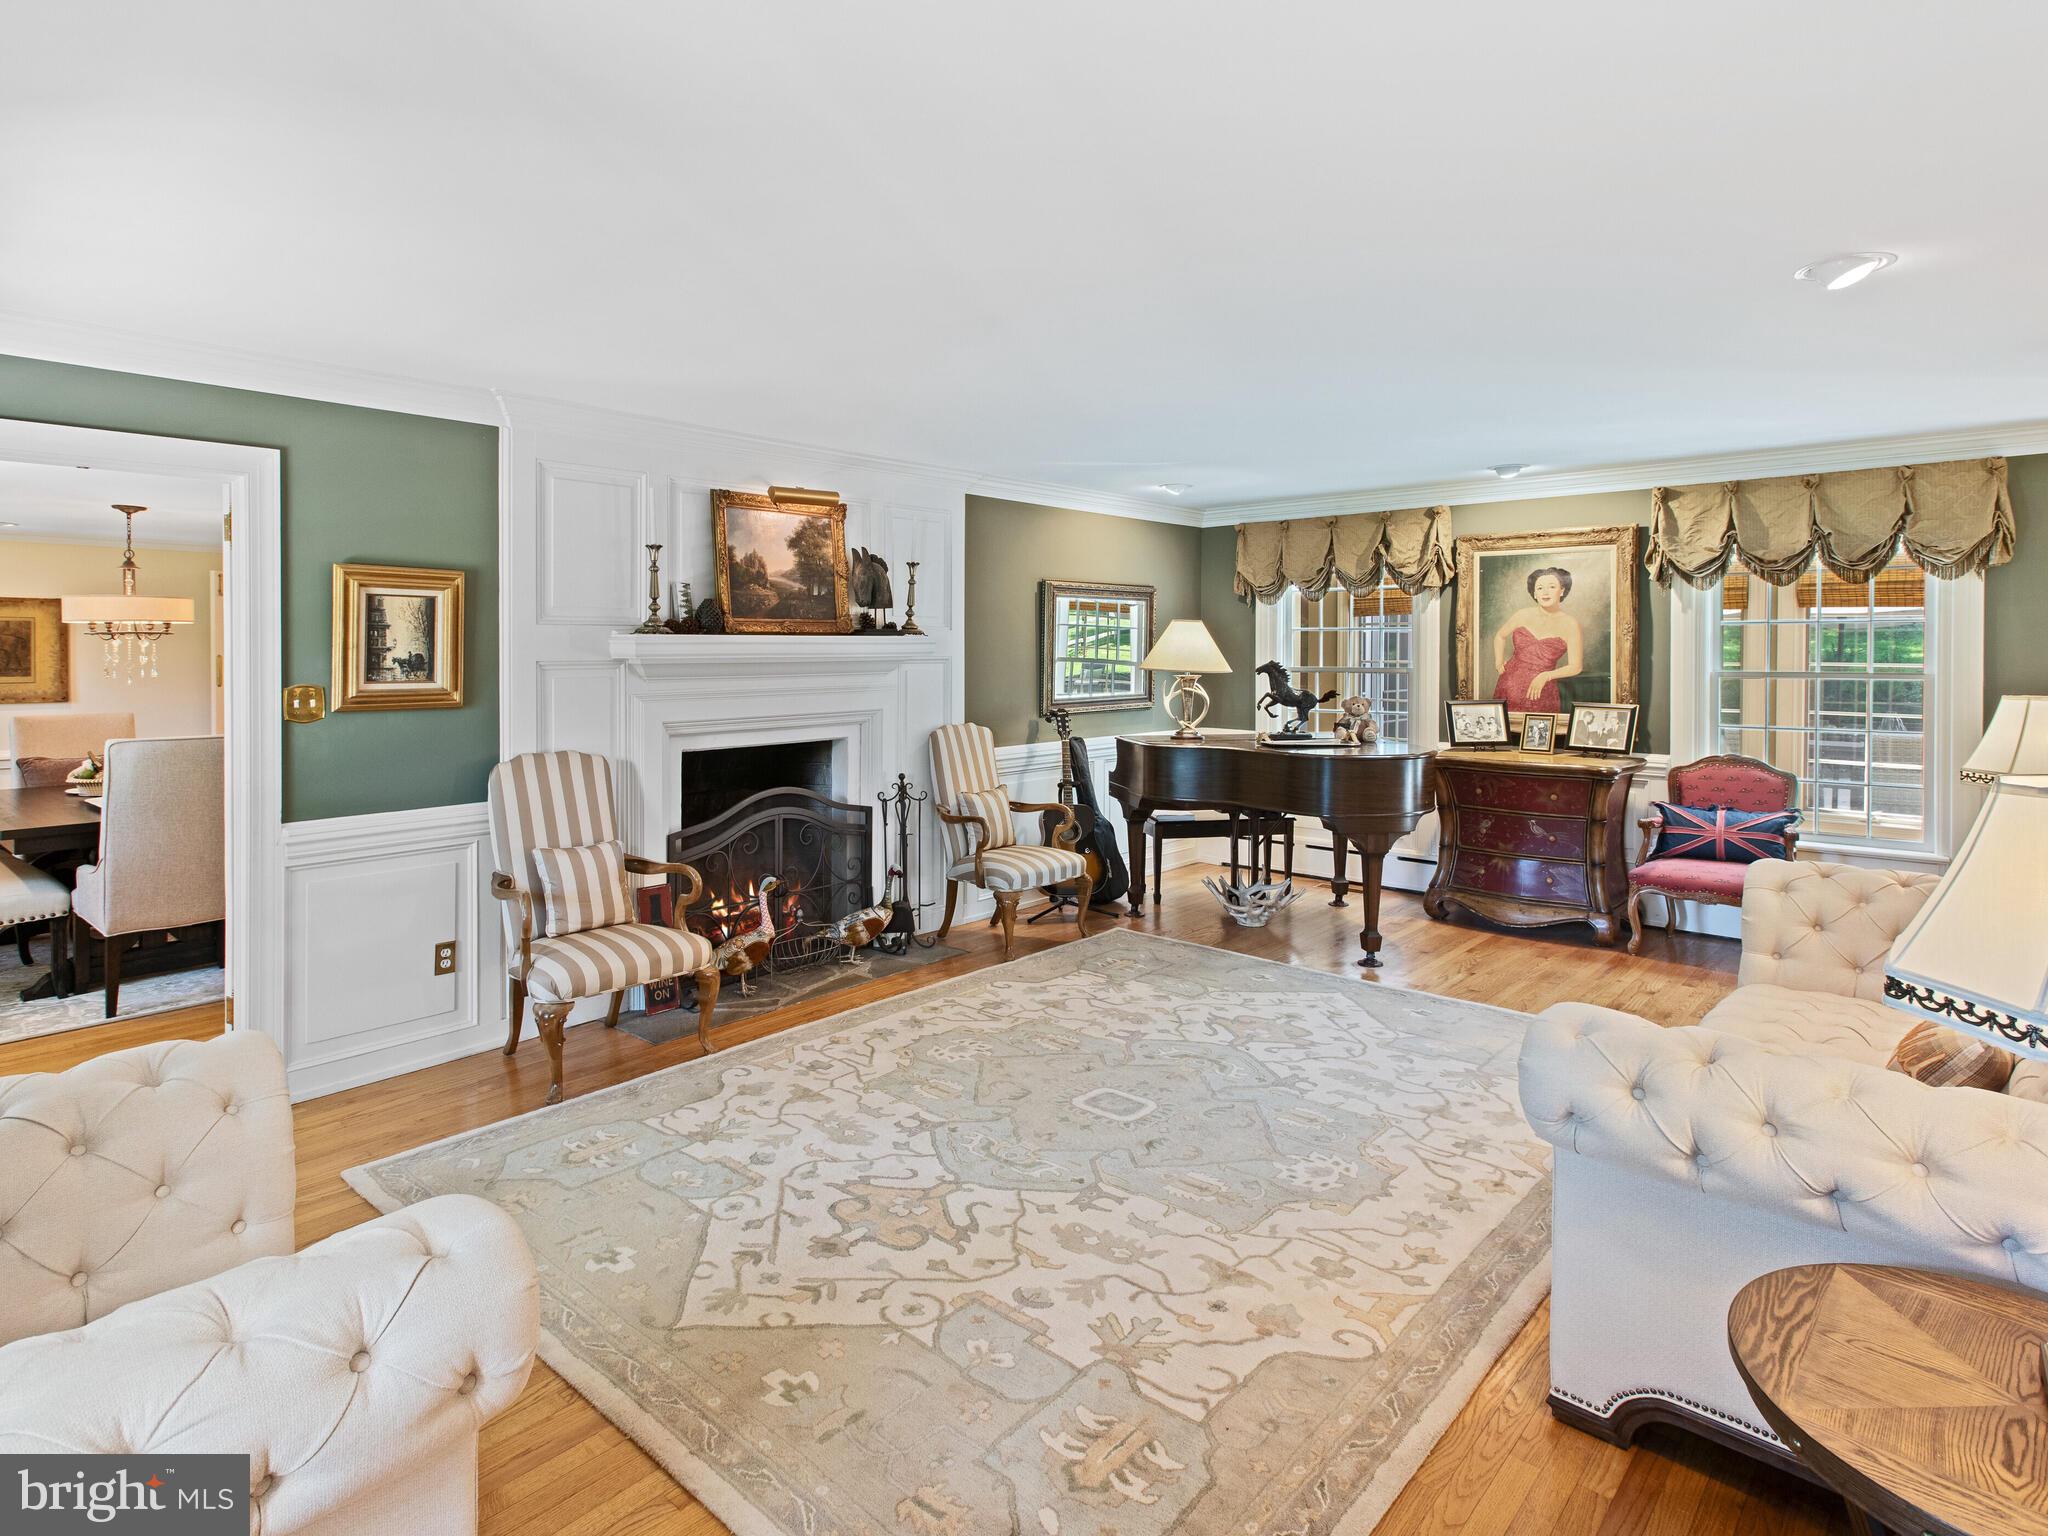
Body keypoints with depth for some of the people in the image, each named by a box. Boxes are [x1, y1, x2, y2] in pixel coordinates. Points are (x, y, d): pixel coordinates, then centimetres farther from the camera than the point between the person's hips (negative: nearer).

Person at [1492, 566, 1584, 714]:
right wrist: (1499, 663, 8)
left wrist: (1546, 676, -18)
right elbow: (1500, 636, 20)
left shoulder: (1570, 625, -5)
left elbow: (1576, 667, -5)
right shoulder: (1522, 615, 1)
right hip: (1509, 688, 2)